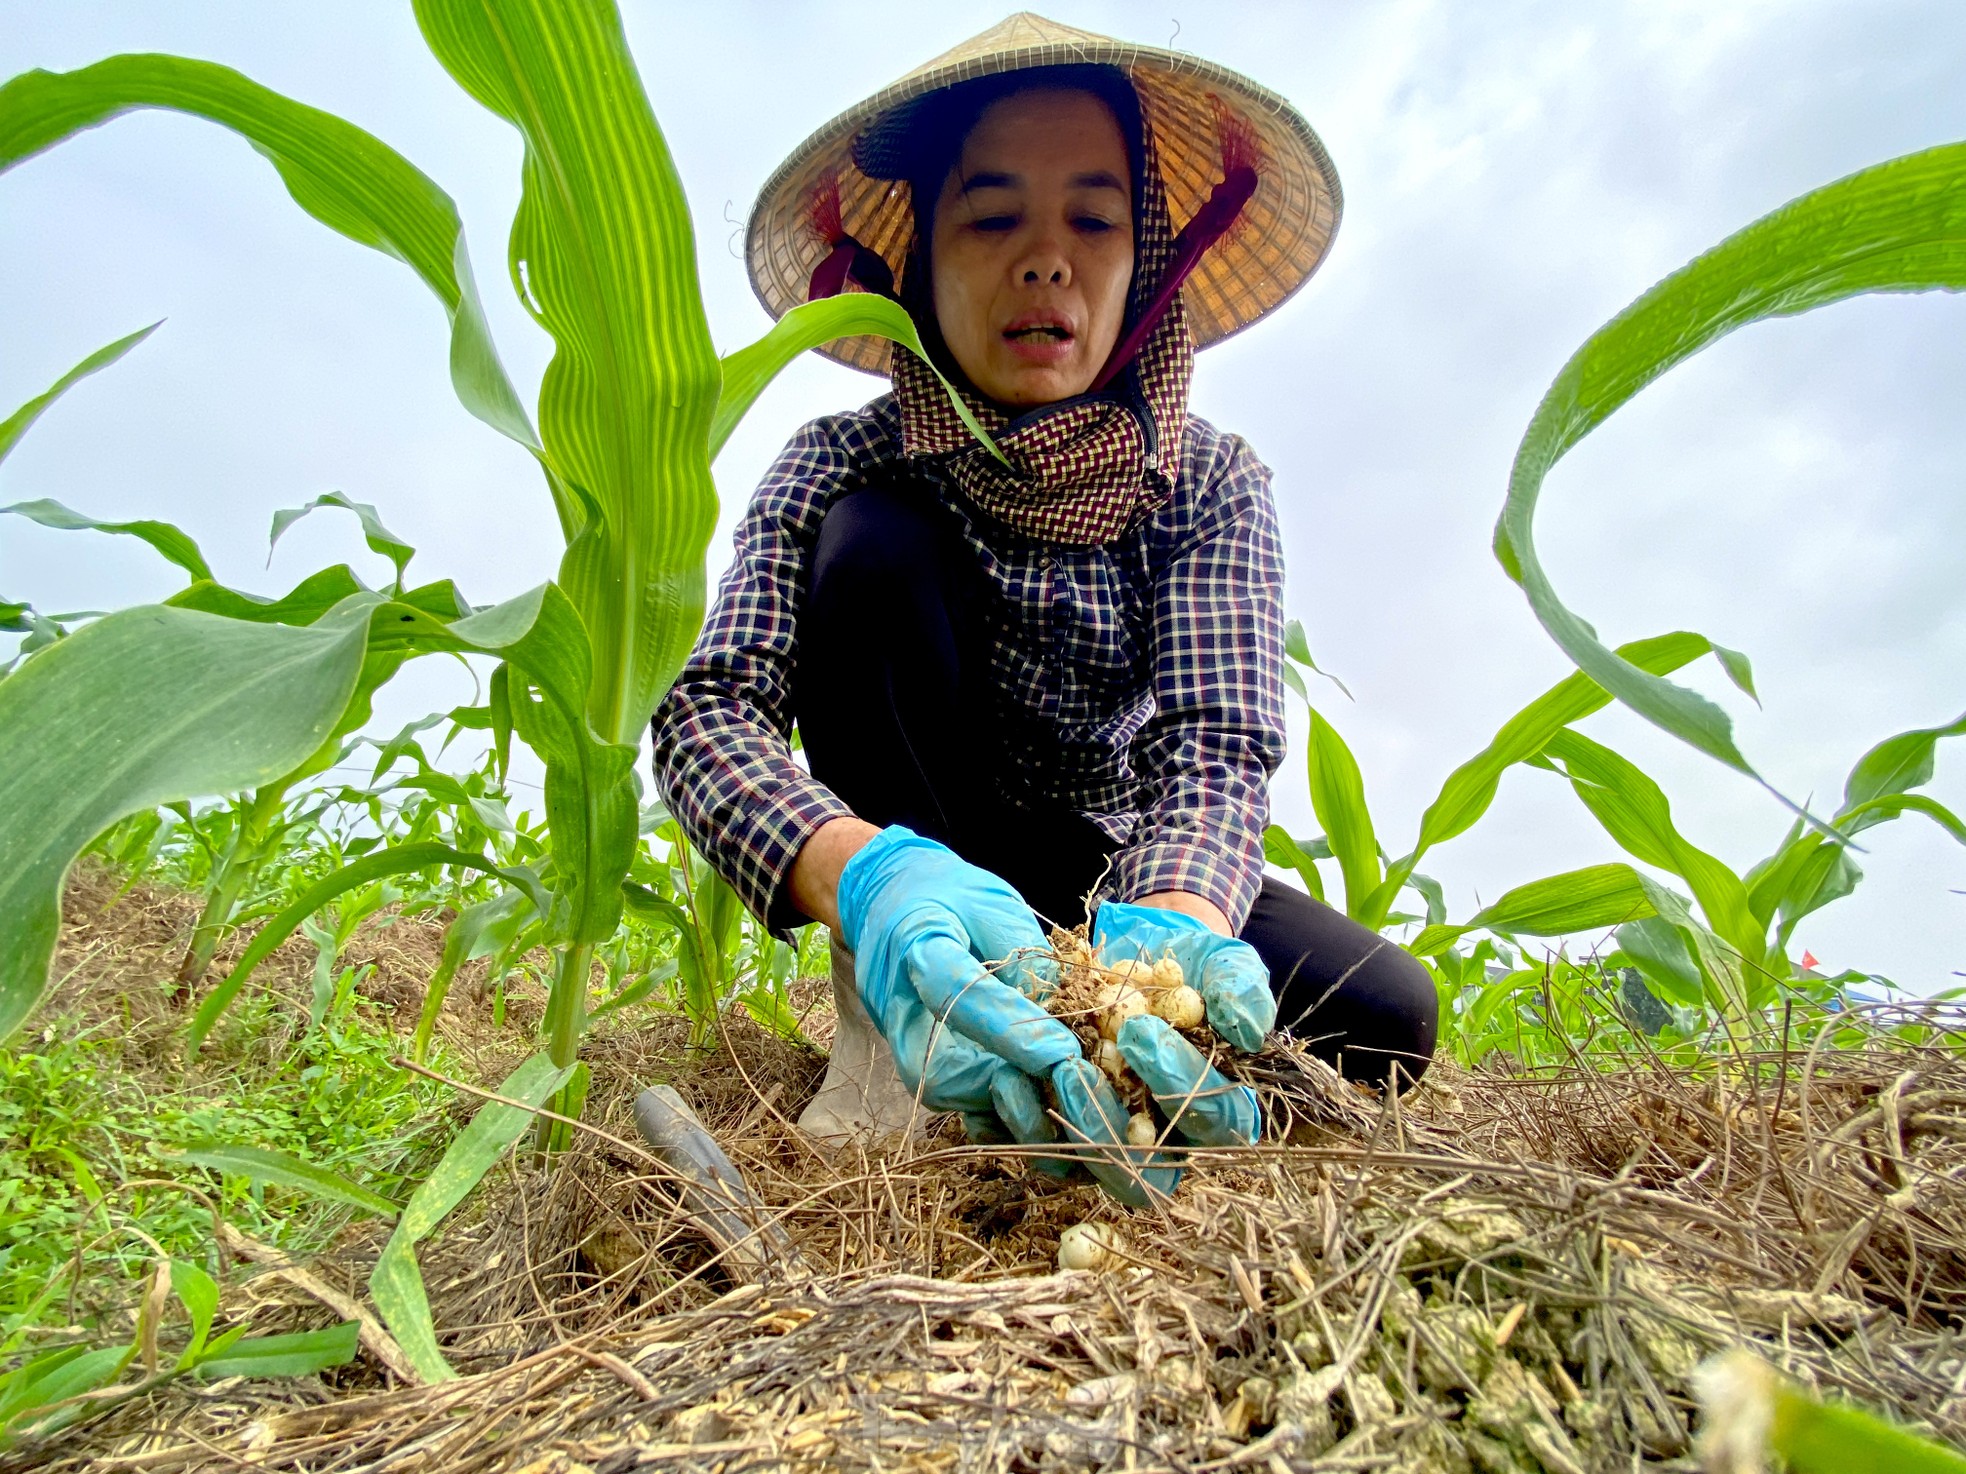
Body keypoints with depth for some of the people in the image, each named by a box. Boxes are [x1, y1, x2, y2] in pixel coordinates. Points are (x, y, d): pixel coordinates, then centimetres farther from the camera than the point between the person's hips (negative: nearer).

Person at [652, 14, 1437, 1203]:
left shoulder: (1210, 485, -10)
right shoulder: (845, 466, -13)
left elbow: (1217, 747, -23)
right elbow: (709, 711, -25)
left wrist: (1167, 925, -46)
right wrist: (873, 879, -47)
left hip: (1108, 869, 1)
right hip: (906, 851, 0)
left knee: (1384, 1016, -24)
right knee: (874, 545, -25)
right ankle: (893, 1024, -23)